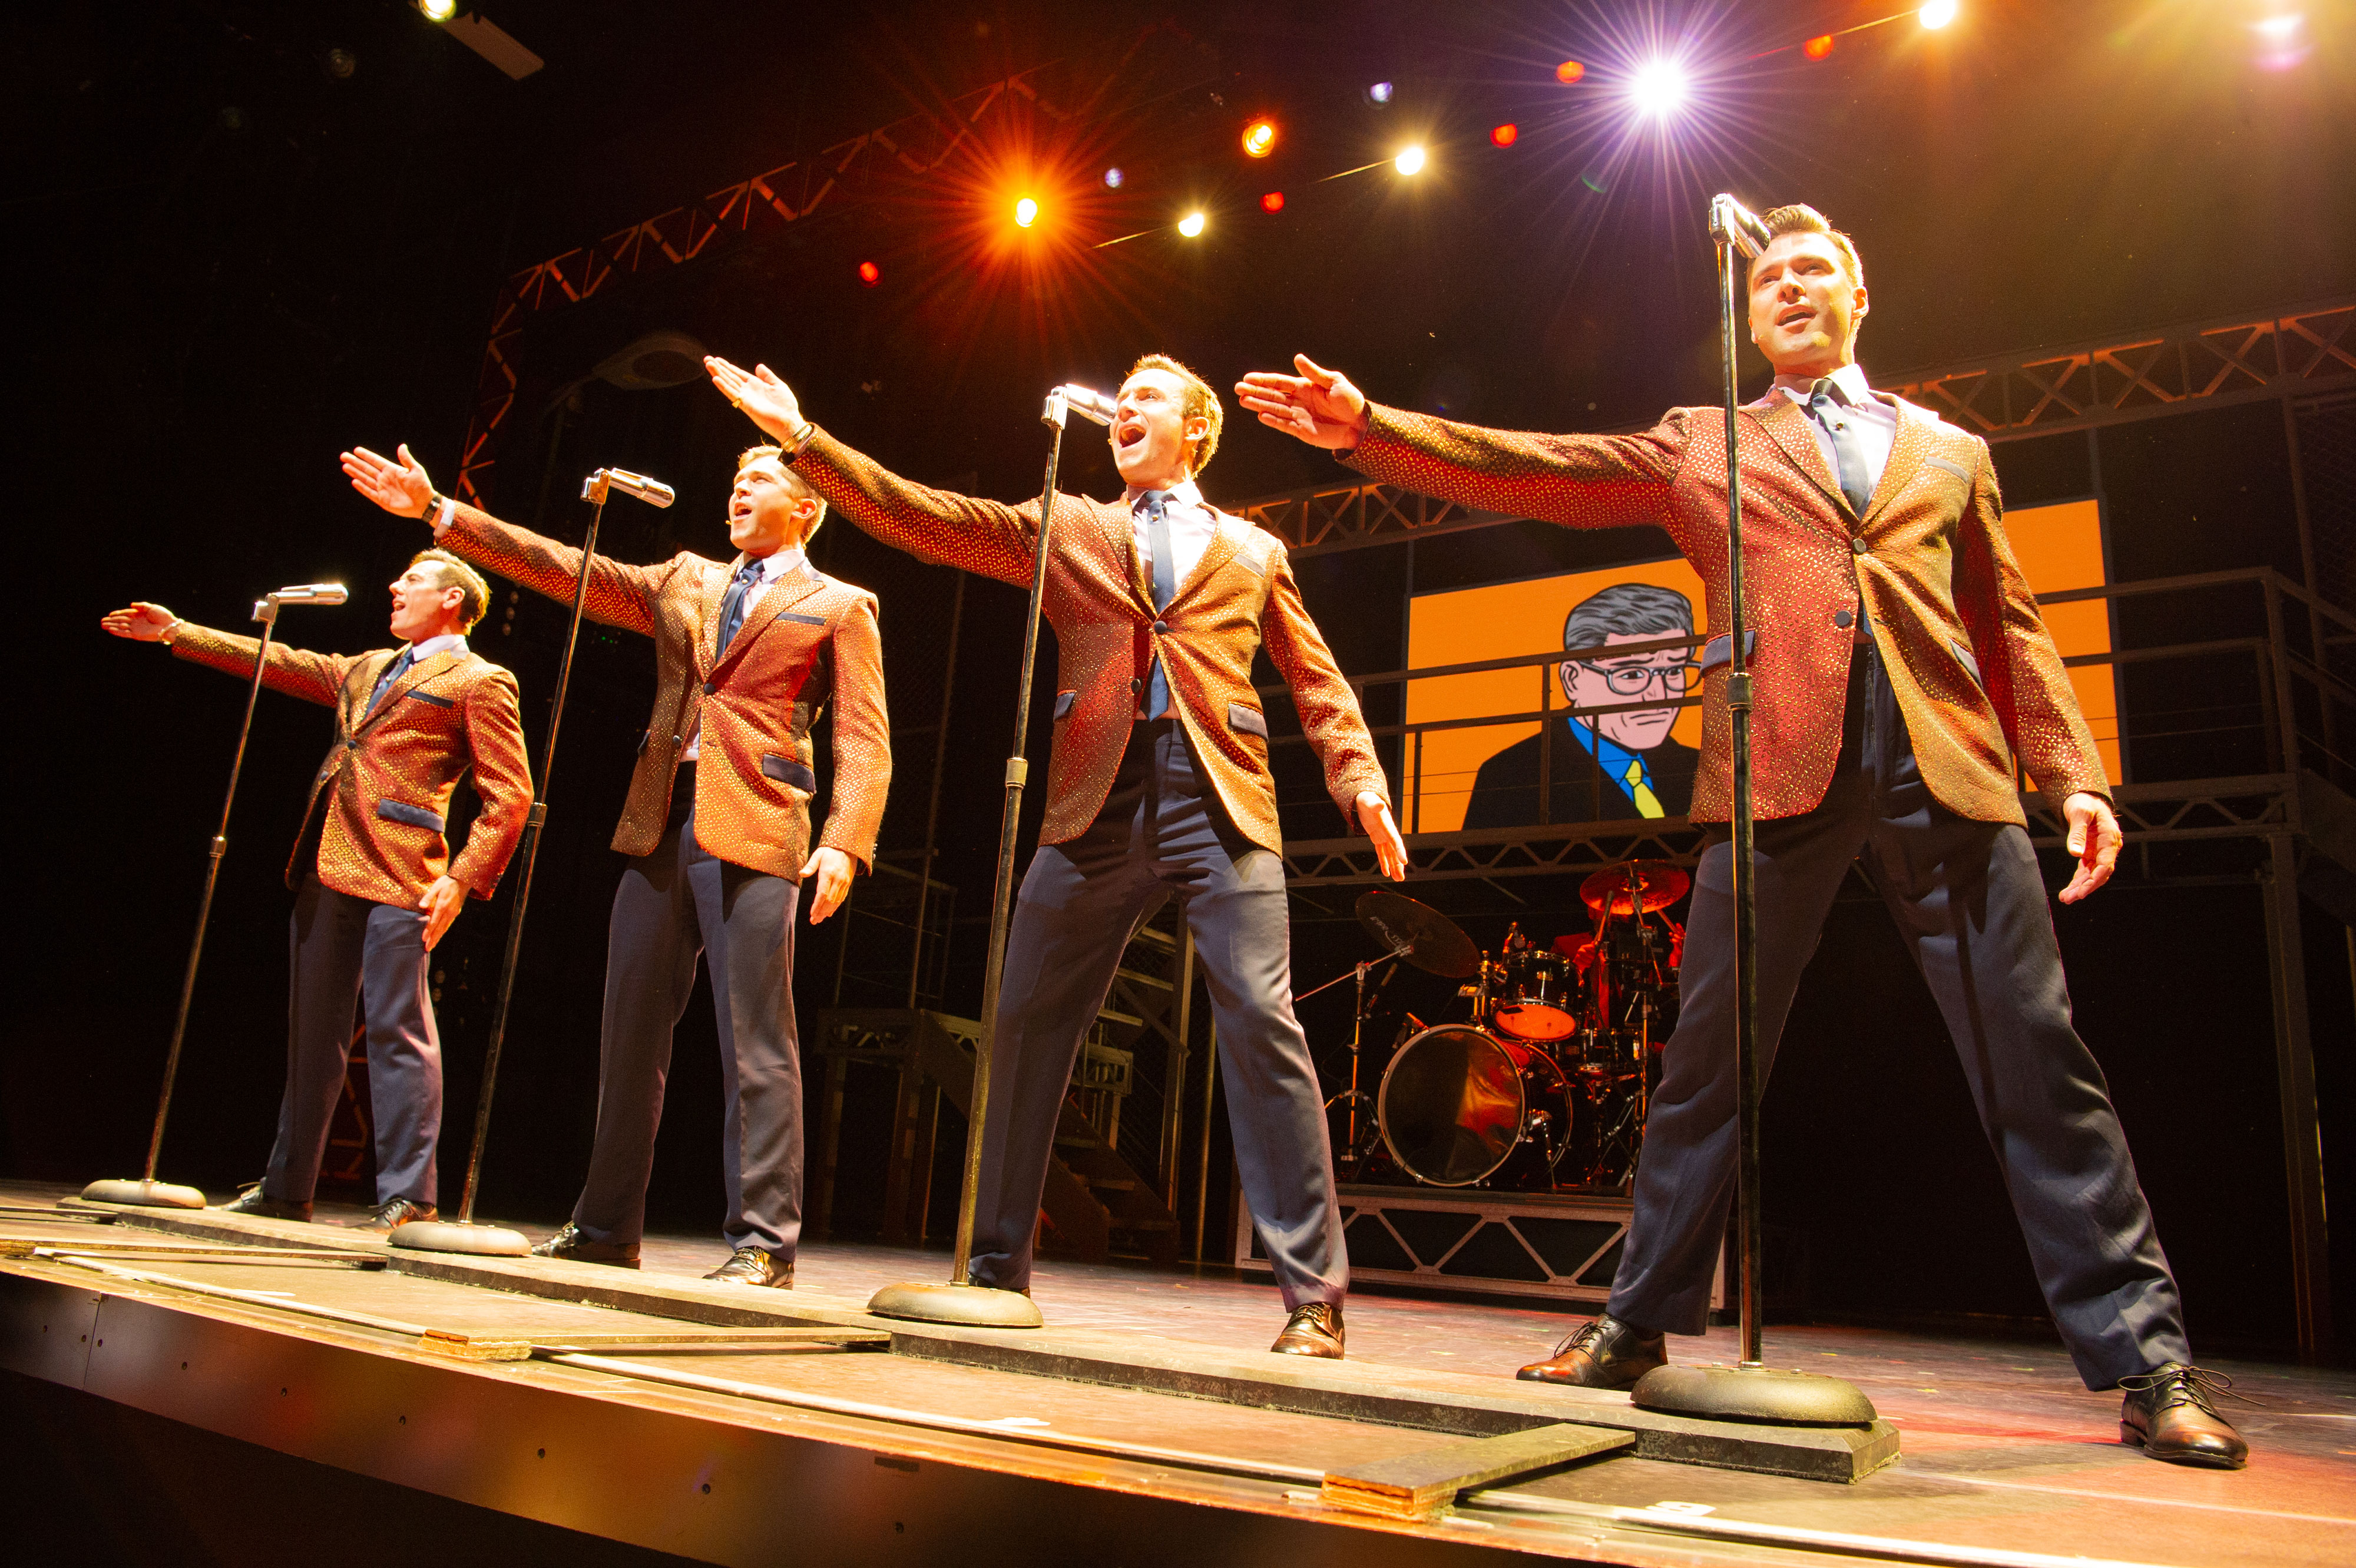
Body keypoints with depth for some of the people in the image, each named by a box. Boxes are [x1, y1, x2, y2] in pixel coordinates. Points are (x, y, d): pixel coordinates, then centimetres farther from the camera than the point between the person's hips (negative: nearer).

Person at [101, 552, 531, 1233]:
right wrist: (177, 632, 35)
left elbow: (509, 795, -8)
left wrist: (462, 878, -18)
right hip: (328, 869, 9)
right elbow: (278, 663, 35)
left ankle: (407, 1197, -4)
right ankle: (286, 1188, 22)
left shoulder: (479, 681, -1)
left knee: (398, 1031, -9)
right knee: (313, 1030, 13)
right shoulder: (365, 670, 25)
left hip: (398, 875, -8)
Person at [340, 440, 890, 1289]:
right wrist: (438, 511, 13)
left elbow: (864, 739, -3)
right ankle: (607, 1227, 20)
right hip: (660, 827, 6)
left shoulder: (840, 605, 6)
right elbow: (564, 570, 19)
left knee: (755, 1045, -7)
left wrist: (844, 843, -17)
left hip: (753, 836, -6)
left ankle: (763, 1244, -1)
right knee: (631, 1031, 9)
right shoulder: (683, 581, 22)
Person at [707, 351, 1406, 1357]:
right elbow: (926, 520, 12)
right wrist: (802, 438, 6)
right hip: (1097, 802, 2)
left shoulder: (1253, 553, 21)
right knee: (1024, 1021, 2)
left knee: (1263, 1027, -12)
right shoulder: (1064, 529, 21)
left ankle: (1314, 1298, -5)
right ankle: (996, 1265, 17)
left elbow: (1316, 681, 17)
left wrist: (1361, 782, 1)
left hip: (1219, 797, -2)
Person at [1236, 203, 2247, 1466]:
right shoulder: (1702, 444, 19)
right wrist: (1369, 430, -1)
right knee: (1707, 1060, 1)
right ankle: (1639, 1323, 14)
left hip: (1949, 770, 2)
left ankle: (2144, 1361, 11)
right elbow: (1527, 470, 10)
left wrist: (2075, 776, 7)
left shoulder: (1949, 450, 24)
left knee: (2036, 1062, 0)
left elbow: (2009, 628, 19)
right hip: (1778, 773, -1)